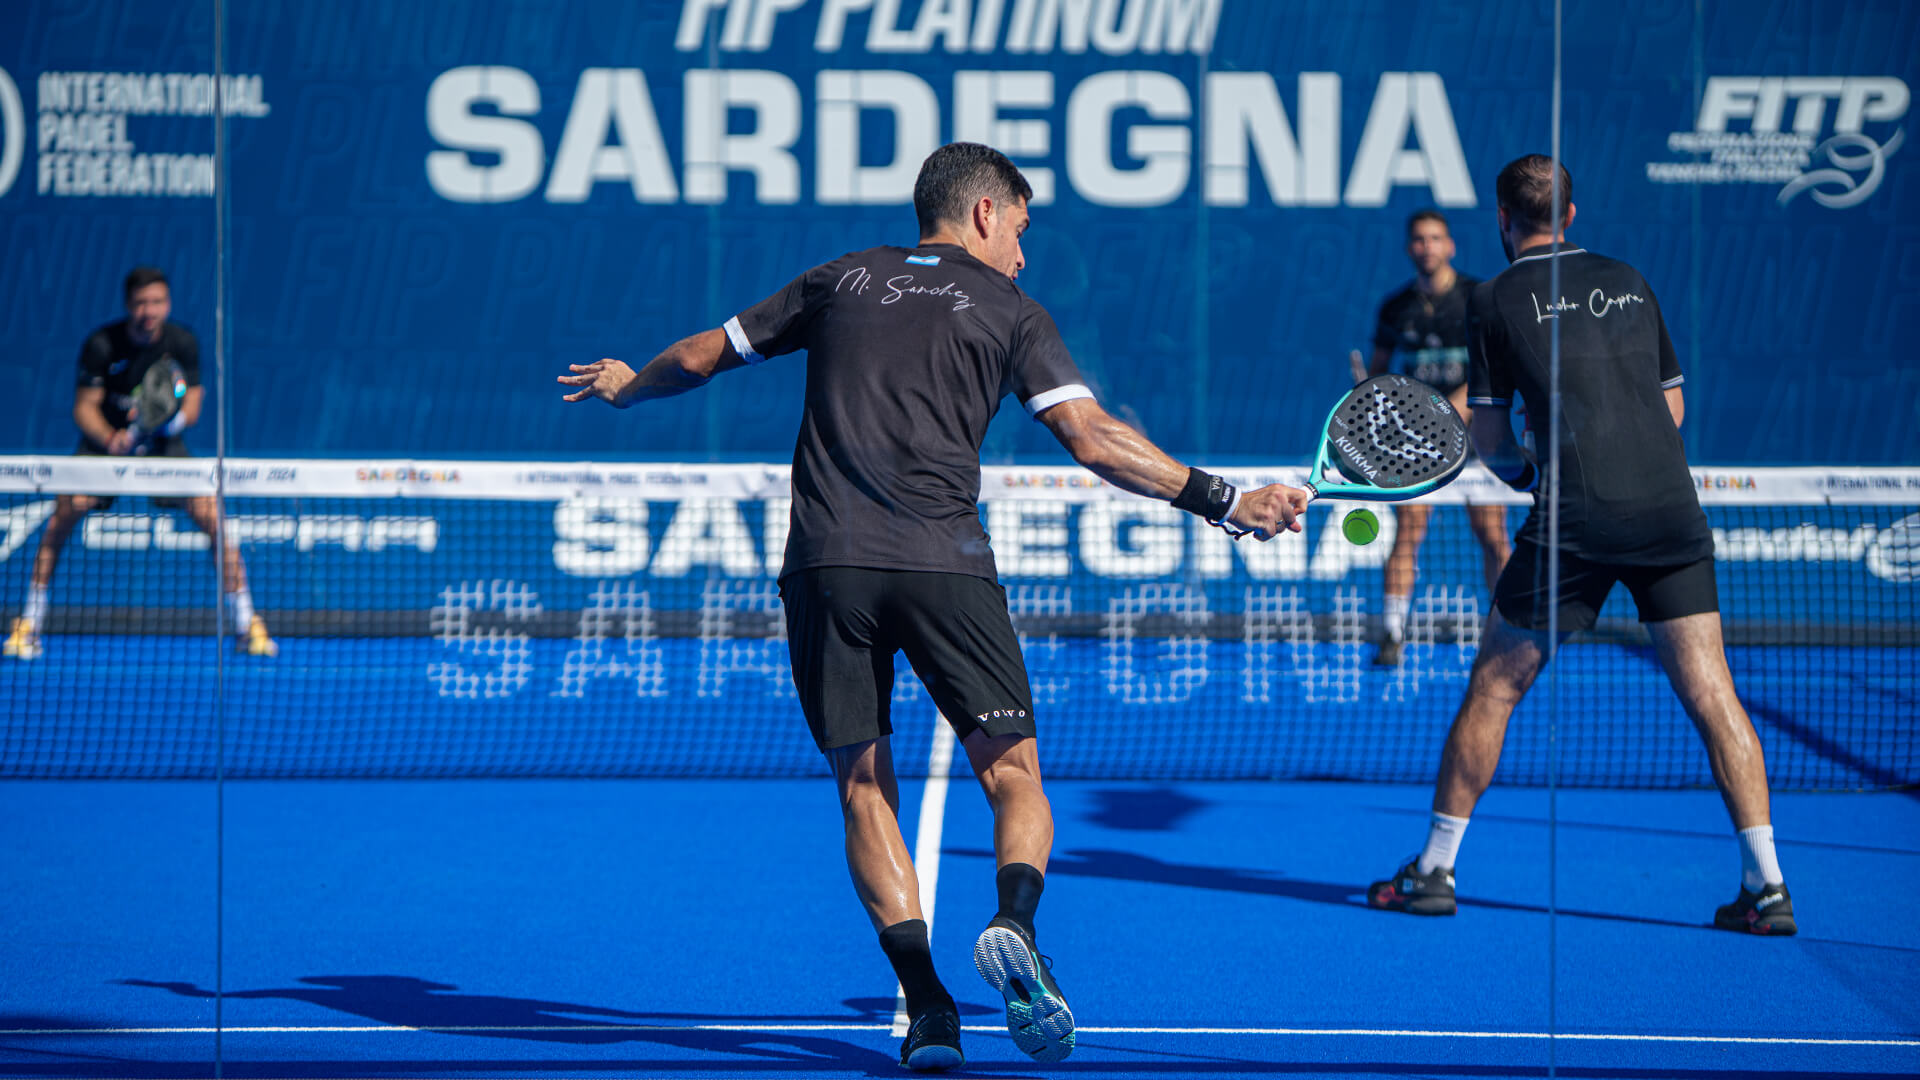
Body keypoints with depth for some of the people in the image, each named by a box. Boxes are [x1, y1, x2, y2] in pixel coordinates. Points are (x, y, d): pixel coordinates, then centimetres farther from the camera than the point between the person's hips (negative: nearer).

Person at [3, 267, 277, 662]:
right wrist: (111, 439, -33)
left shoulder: (183, 343, -12)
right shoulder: (101, 344, -17)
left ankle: (246, 626, -2)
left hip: (164, 444, 1)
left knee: (213, 517, -16)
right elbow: (84, 407, -13)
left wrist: (166, 418, -33)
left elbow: (191, 409, -9)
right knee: (62, 516, -22)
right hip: (106, 441, -1)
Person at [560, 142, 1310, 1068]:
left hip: (825, 563, 2)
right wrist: (1222, 501, 2)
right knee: (1014, 778, 3)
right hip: (943, 563, -2)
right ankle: (1013, 927, -28)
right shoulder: (1009, 310, 12)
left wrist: (626, 386, 50)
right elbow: (1093, 441, -1)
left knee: (863, 786, 8)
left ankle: (924, 1001, -7)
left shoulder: (839, 281, 21)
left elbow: (701, 357, 30)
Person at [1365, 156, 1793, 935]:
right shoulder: (1630, 284, 17)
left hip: (1576, 519, -3)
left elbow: (1490, 436, 8)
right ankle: (1766, 886, -4)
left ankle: (1435, 870, 14)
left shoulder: (1495, 300, 5)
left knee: (1494, 688, 9)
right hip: (1672, 506, 3)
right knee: (1709, 691, 2)